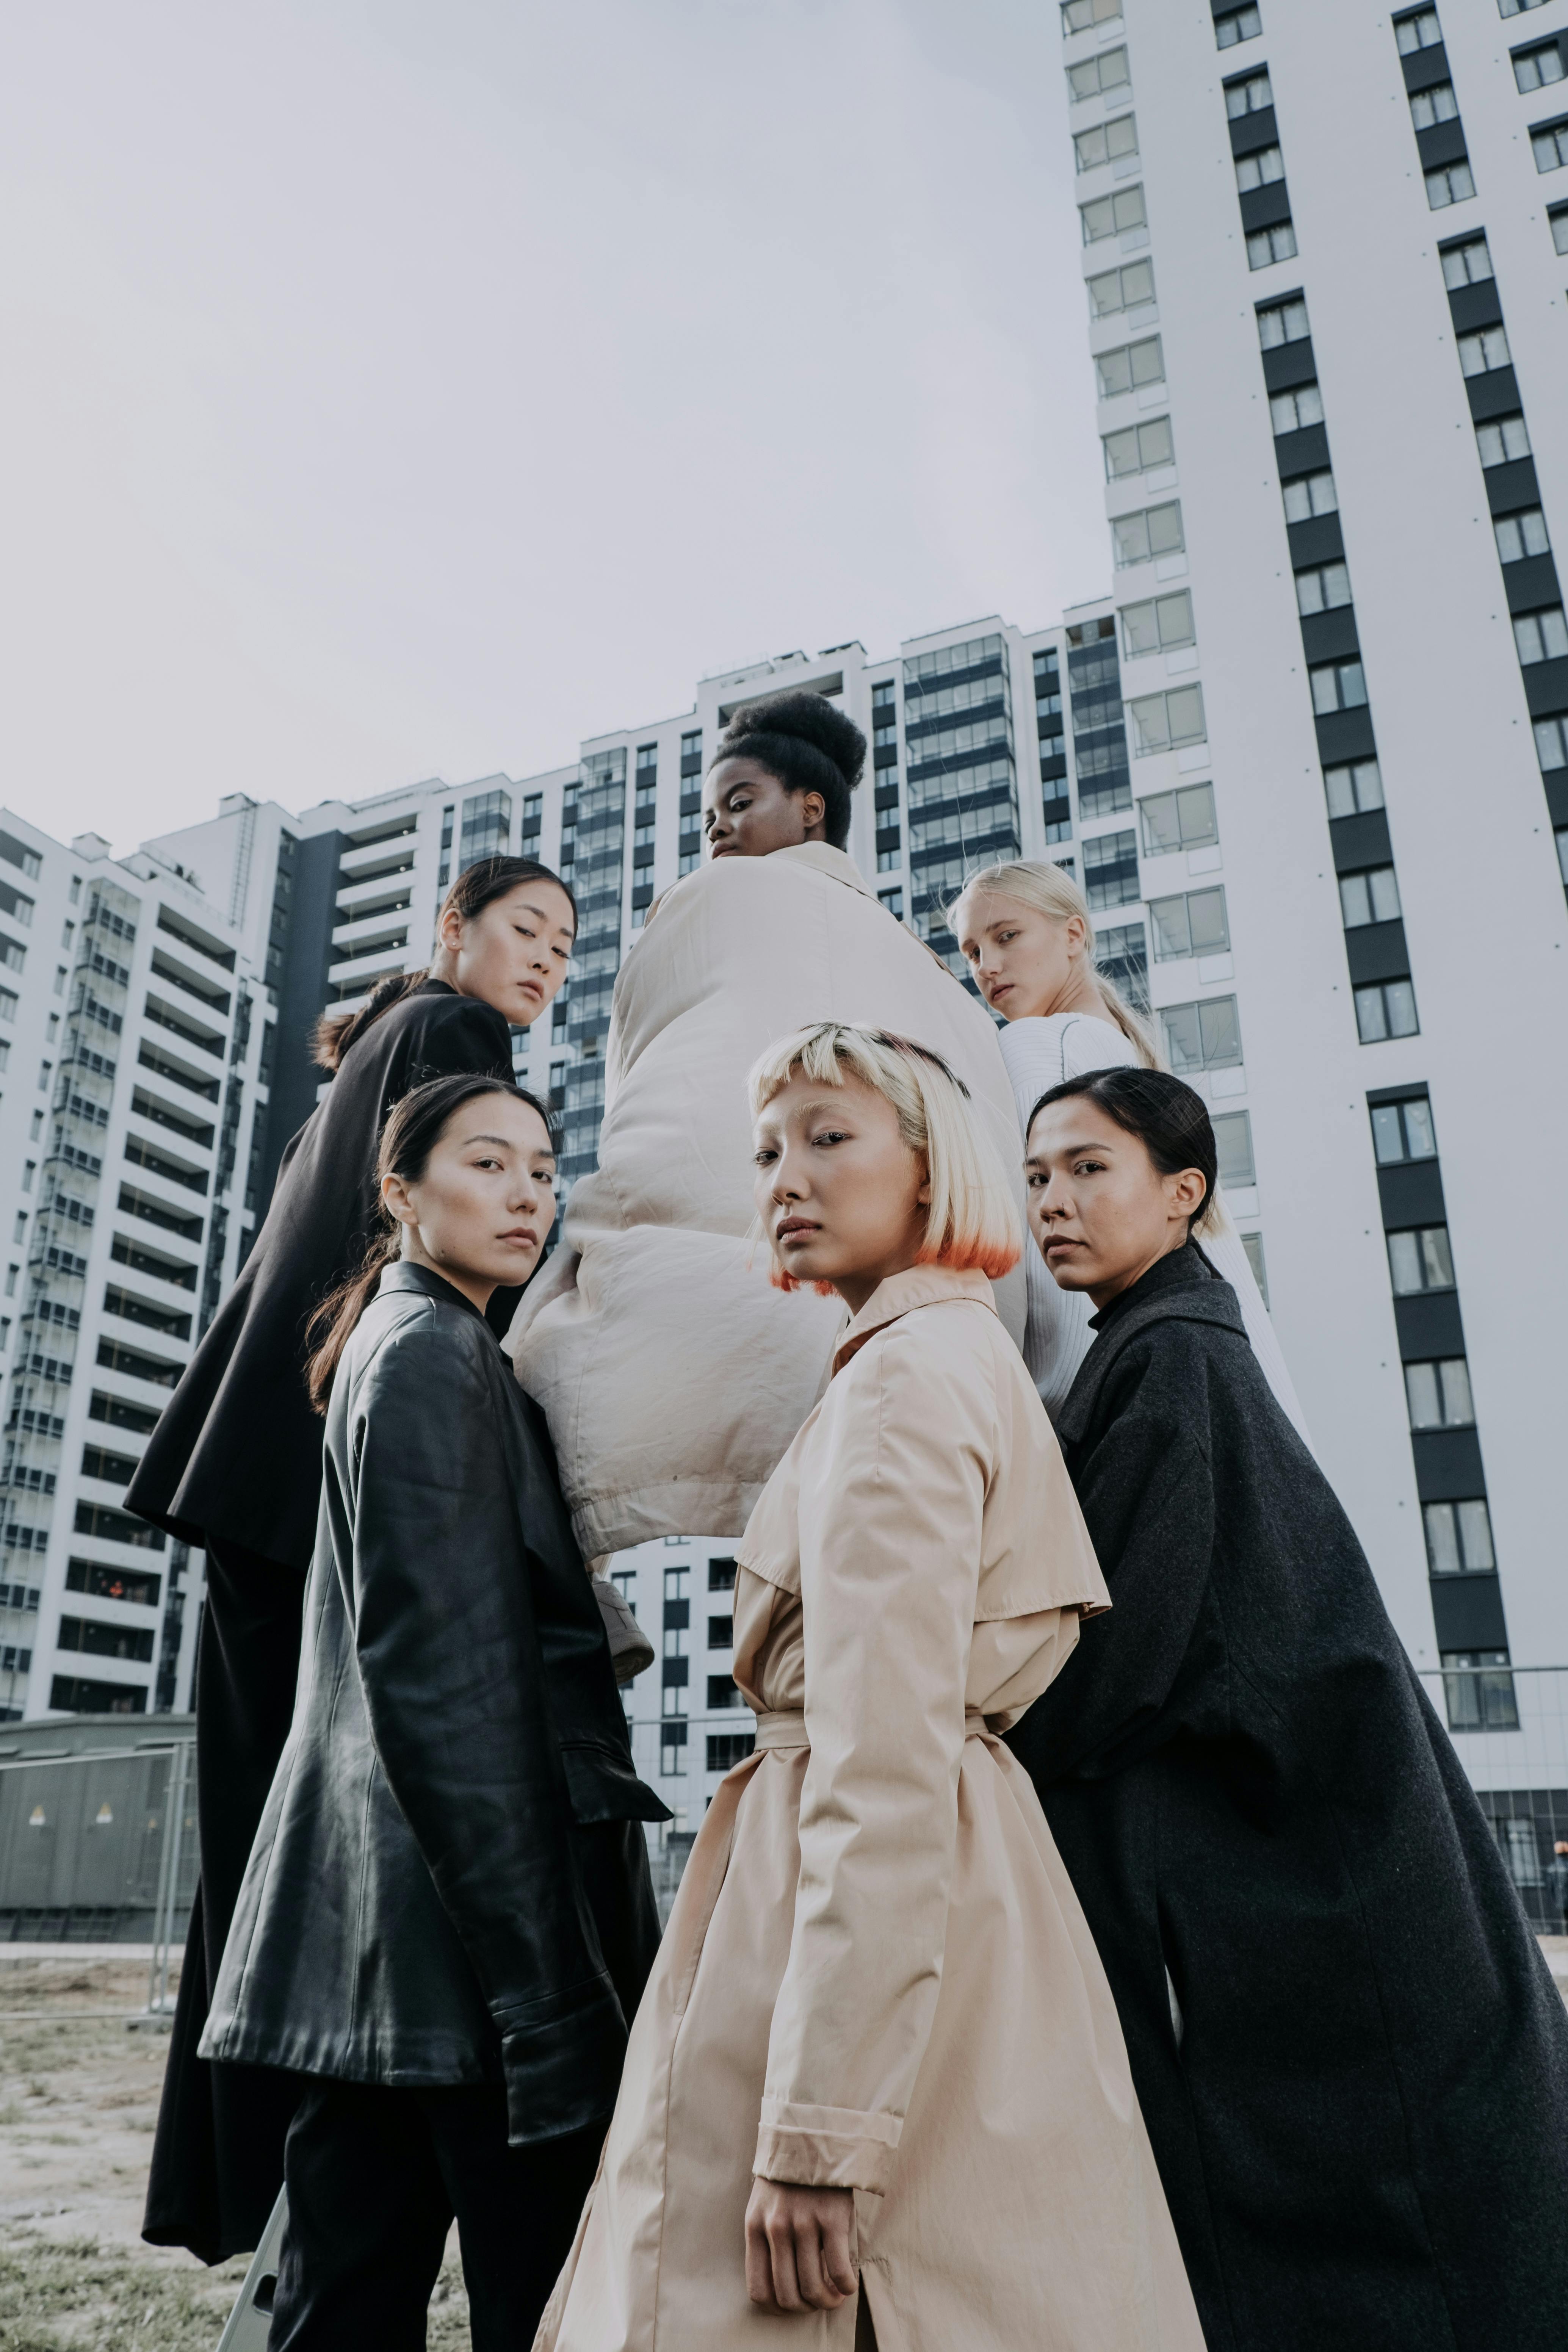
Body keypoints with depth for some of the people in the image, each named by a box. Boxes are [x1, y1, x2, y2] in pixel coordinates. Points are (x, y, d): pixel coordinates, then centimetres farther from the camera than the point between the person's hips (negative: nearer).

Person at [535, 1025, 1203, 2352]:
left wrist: (821, 2125, -21)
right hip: (978, 1892, 9)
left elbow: (883, 1768, -22)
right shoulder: (972, 1360, 16)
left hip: (870, 1915, -9)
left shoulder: (904, 1376, -14)